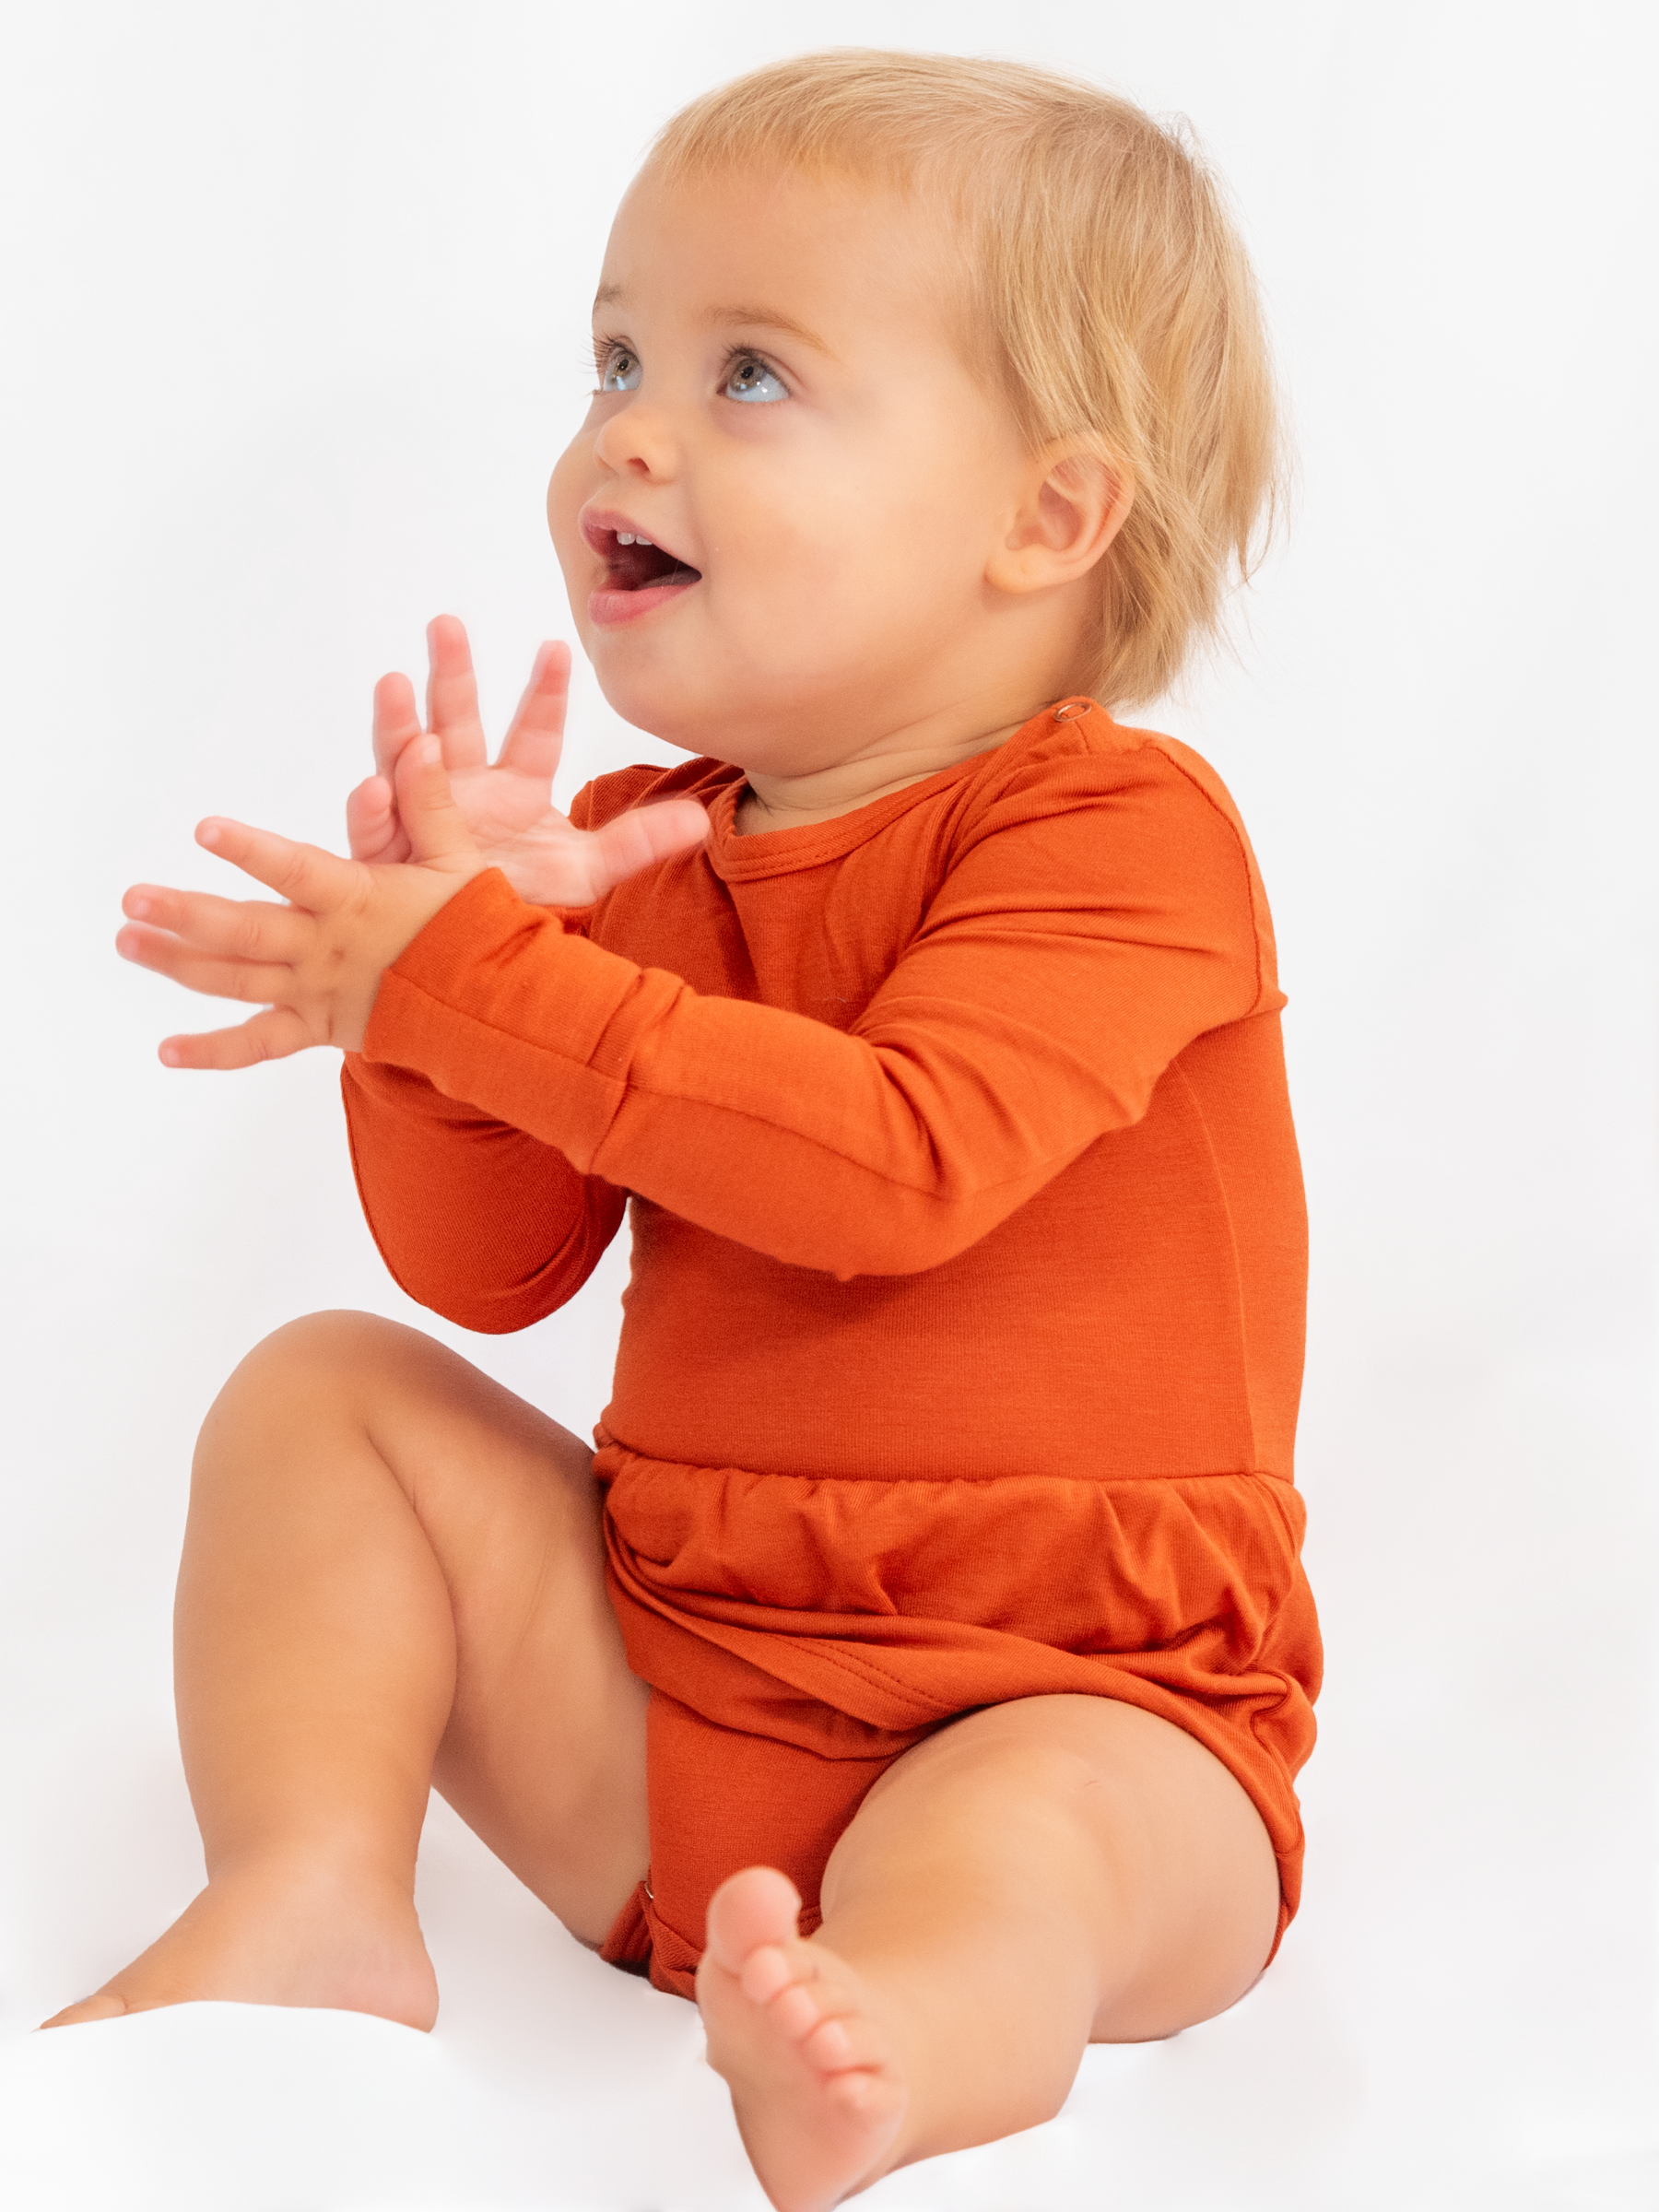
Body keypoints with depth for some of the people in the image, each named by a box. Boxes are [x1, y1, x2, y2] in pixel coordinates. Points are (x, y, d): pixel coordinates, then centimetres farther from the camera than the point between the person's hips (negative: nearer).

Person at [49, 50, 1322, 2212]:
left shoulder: (1115, 829, -12)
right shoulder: (648, 855, 8)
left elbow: (896, 1164, -29)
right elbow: (489, 1273, 5)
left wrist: (466, 982, -26)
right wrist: (453, 937, -12)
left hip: (1062, 1702, -6)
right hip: (650, 1698, 7)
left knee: (998, 1860, -37)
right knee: (325, 1390, 0)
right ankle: (309, 1899, -14)